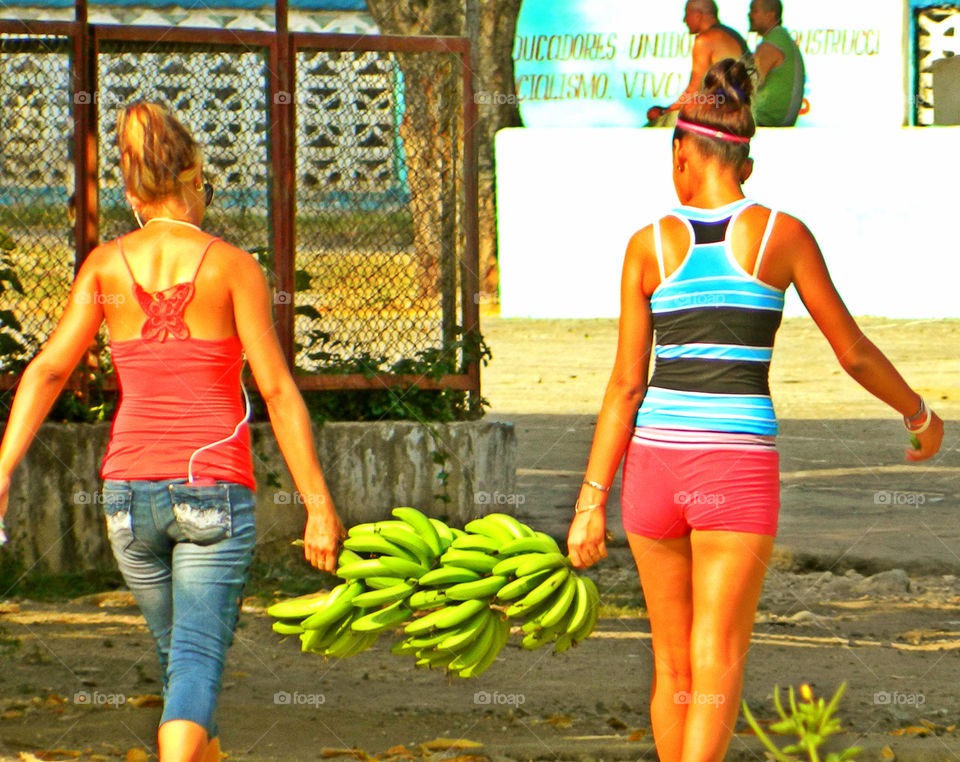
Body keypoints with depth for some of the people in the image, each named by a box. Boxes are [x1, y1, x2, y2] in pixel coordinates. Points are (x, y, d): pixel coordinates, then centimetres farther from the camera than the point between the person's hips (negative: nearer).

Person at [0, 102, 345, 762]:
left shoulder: (105, 265, 2)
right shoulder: (232, 267, -6)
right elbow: (277, 390, -9)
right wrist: (318, 506, -5)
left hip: (131, 488, 4)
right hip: (214, 486, -4)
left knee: (180, 651, 22)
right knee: (197, 660, -10)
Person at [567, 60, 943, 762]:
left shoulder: (651, 245, 2)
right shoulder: (784, 234, 0)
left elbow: (626, 384, -1)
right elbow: (853, 351, 7)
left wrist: (593, 501, 2)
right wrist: (919, 413, 25)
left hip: (655, 463, 2)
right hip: (738, 468, -2)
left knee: (672, 664, 17)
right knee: (715, 674, -5)